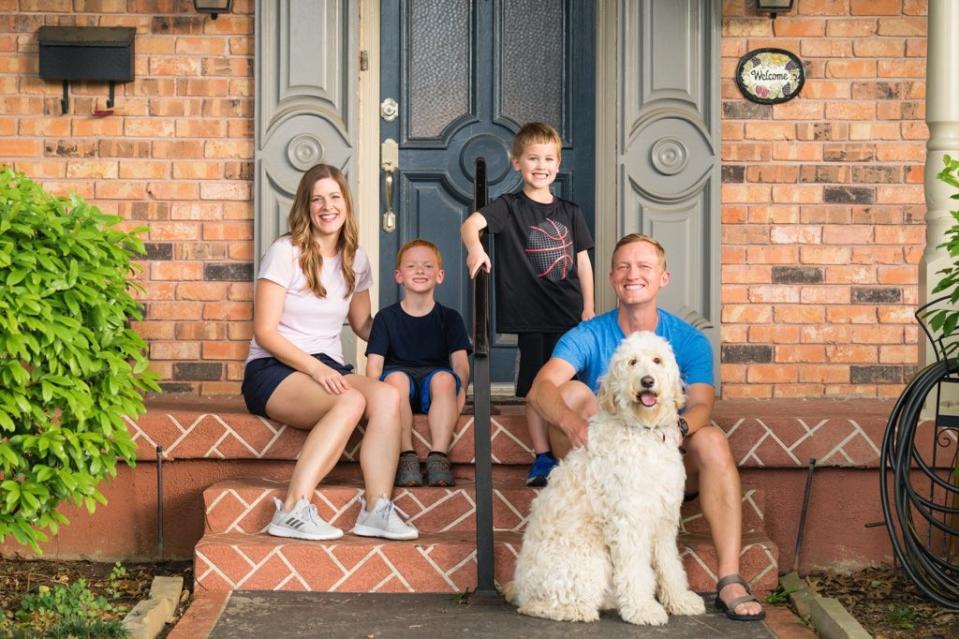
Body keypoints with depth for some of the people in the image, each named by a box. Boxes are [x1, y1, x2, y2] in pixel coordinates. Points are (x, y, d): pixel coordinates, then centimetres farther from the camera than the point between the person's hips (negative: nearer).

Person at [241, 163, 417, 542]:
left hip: (328, 368, 6)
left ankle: (376, 510, -33)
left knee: (387, 396, -27)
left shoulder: (356, 260, 13)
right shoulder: (285, 253, -5)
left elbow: (363, 325, 24)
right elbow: (264, 332, -9)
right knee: (351, 401, -36)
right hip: (274, 370, -5)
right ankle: (294, 511, -39)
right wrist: (315, 368, -22)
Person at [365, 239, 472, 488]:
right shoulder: (386, 318, 9)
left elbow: (460, 360, 1)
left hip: (432, 383, 0)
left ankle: (438, 457, -36)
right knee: (396, 377, -35)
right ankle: (406, 456, -33)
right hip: (401, 376, 0)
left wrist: (460, 388, -21)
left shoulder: (450, 318, 12)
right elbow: (374, 363, 0)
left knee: (444, 379, -34)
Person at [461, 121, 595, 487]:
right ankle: (543, 459, 12)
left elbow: (582, 262, 13)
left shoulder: (570, 213, 10)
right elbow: (471, 223, -21)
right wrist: (474, 246, -43)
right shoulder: (510, 208, -3)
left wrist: (589, 308, 8)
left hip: (571, 316, 3)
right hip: (532, 318, -3)